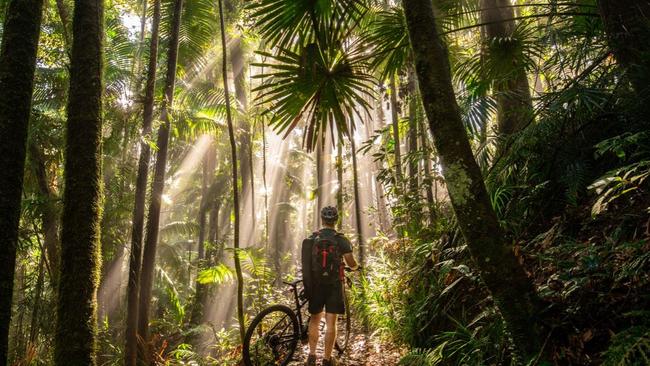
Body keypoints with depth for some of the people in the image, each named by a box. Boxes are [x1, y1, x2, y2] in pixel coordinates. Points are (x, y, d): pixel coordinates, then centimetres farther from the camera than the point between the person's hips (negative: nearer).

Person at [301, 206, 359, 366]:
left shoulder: (311, 238, 1)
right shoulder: (341, 240, -6)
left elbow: (306, 261, 5)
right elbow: (351, 263, -8)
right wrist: (355, 266, 16)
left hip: (315, 284, 3)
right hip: (334, 285, -2)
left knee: (315, 319, 17)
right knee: (331, 322, 3)